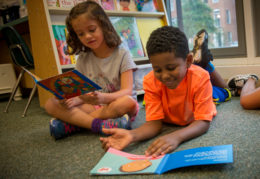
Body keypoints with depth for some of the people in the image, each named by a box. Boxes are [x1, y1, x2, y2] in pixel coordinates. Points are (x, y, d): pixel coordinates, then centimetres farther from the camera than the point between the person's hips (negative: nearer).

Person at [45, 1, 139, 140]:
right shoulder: (83, 60, 6)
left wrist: (103, 97, -35)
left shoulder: (122, 55, -6)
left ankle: (71, 124, -24)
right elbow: (81, 92, 2)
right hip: (93, 107, 3)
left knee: (128, 102, -37)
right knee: (51, 104, -13)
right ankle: (99, 125, -31)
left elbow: (127, 91, -15)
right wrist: (73, 100, -22)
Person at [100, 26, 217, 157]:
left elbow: (203, 122, -38)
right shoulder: (151, 82, -30)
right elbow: (154, 122, -31)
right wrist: (132, 135, -53)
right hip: (169, 123, 1)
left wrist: (176, 137, -59)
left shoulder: (200, 78, -37)